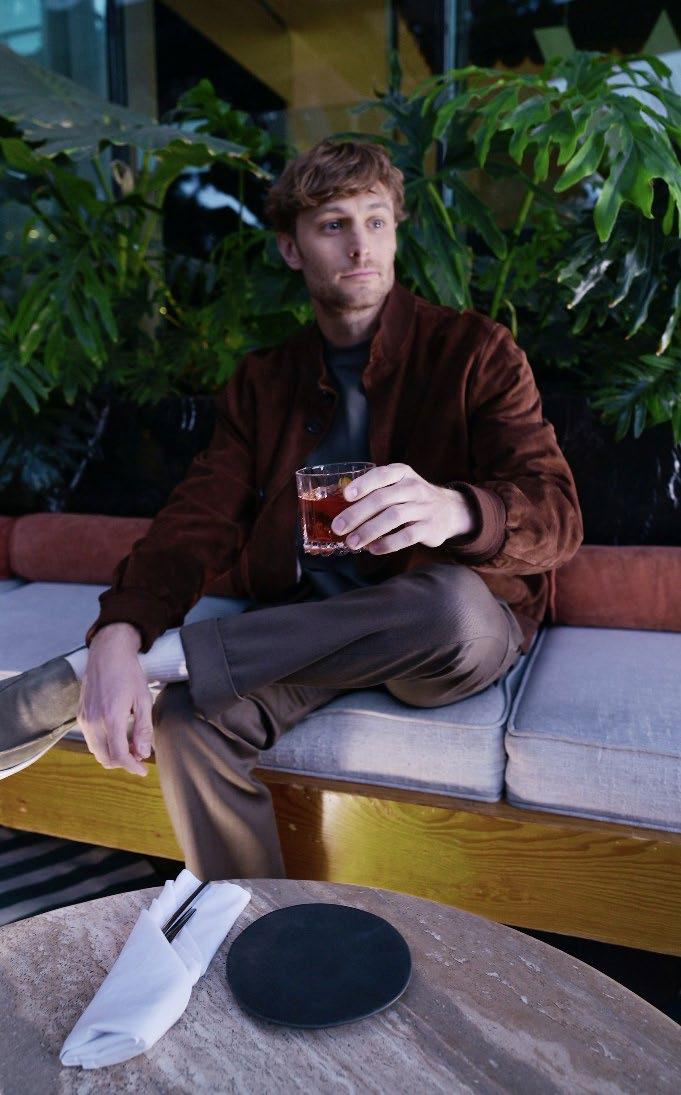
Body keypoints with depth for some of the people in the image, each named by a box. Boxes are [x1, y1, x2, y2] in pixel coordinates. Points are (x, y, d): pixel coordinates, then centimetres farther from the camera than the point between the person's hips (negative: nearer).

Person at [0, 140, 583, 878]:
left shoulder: (473, 351, -3)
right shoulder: (261, 383, 8)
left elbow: (555, 515, -13)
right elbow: (198, 520, -3)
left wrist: (454, 509, -39)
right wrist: (118, 634, -24)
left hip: (458, 630, -1)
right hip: (305, 635, 2)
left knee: (452, 603, -37)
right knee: (188, 720, -27)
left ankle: (67, 684, -25)